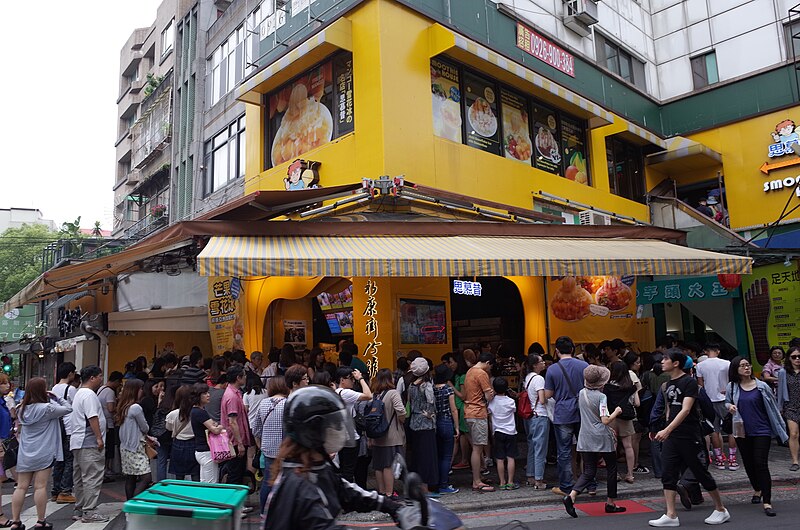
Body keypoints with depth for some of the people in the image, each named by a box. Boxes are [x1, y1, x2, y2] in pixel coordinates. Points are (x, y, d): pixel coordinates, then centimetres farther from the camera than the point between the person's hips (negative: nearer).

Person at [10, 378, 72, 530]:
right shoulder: (47, 408, -14)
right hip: (43, 454, -6)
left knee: (21, 487, 8)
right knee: (40, 487, -1)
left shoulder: (23, 409, 7)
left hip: (25, 454, 6)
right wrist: (55, 397, 1)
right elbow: (68, 408, -9)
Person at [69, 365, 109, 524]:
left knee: (79, 478, 15)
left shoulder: (79, 393, 21)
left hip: (77, 442, 11)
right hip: (89, 443, -11)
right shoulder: (89, 394, -13)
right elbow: (93, 417, -20)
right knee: (92, 478, -7)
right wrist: (99, 438, -19)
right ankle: (89, 512, -5)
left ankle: (79, 509, 23)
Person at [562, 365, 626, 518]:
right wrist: (616, 412, 1)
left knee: (588, 472, 7)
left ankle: (571, 496, -14)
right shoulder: (601, 396, -14)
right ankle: (610, 503, 25)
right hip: (602, 439, -5)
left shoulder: (581, 393, 6)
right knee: (611, 469, 16)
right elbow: (605, 420, -18)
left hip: (585, 439, 5)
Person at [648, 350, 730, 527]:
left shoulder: (689, 382, -13)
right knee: (668, 475, 2)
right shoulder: (668, 383, 10)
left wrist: (667, 430, -30)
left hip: (690, 437, -7)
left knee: (701, 473, 6)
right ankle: (671, 516, 7)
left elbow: (685, 410, -22)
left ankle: (721, 510, 26)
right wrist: (666, 431, 14)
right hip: (671, 436, 7)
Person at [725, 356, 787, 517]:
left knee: (761, 464, -10)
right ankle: (757, 490, 39)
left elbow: (772, 407, 2)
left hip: (762, 431, -3)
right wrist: (730, 406, -8)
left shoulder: (762, 386, -5)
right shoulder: (732, 387, 0)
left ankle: (767, 502, -6)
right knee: (748, 464, 15)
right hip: (742, 431, 3)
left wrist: (780, 429, 4)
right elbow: (727, 401, 16)